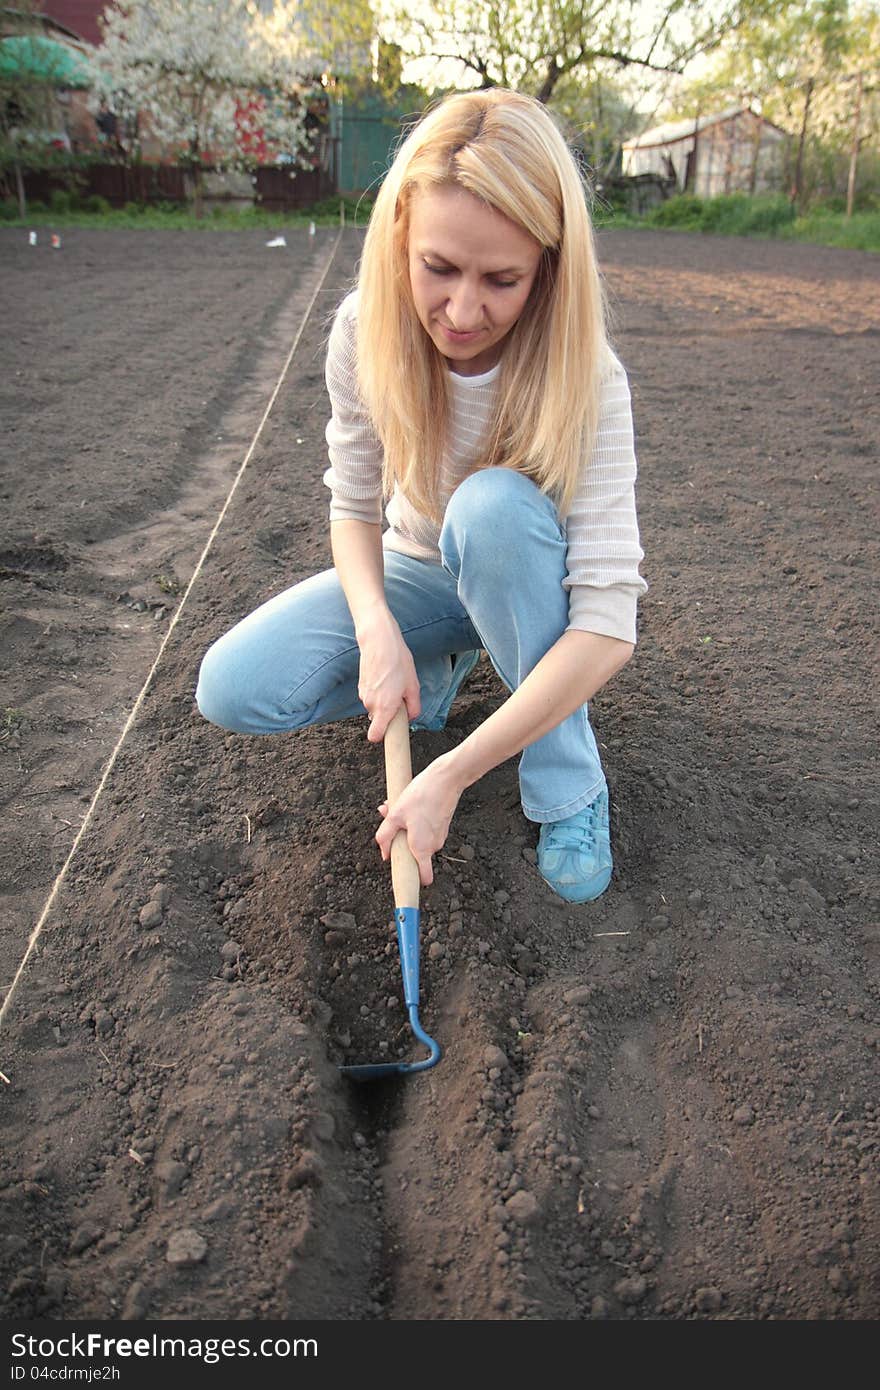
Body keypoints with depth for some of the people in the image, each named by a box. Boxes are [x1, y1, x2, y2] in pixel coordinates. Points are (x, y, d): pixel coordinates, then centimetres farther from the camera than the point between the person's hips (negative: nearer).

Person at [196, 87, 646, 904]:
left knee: (495, 504, -38)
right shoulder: (364, 333, -19)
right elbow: (352, 506, -8)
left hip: (528, 585, -2)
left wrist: (451, 776, -37)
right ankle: (440, 674, 7)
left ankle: (569, 784, -19)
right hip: (416, 571, 3)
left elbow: (608, 626, -33)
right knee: (232, 691, -19)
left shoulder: (584, 378, -29)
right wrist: (377, 631, -29)